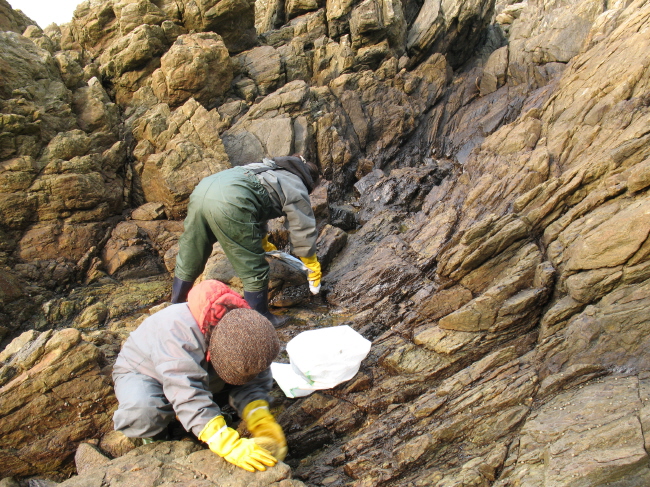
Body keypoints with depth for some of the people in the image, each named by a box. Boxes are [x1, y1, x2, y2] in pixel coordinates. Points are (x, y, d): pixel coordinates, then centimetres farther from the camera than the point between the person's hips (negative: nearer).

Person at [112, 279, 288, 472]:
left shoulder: (241, 328, -22)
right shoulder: (177, 332, -42)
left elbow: (252, 383, -17)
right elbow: (188, 395, -49)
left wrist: (262, 423, -34)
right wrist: (230, 447, -55)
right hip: (140, 371, -4)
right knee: (143, 413, -39)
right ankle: (153, 435, -4)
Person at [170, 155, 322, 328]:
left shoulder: (273, 170, 37)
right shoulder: (297, 189, 15)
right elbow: (303, 232, 16)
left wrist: (263, 243, 63)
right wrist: (314, 270, 28)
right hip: (229, 202, -9)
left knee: (188, 262, 23)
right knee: (254, 270, 8)